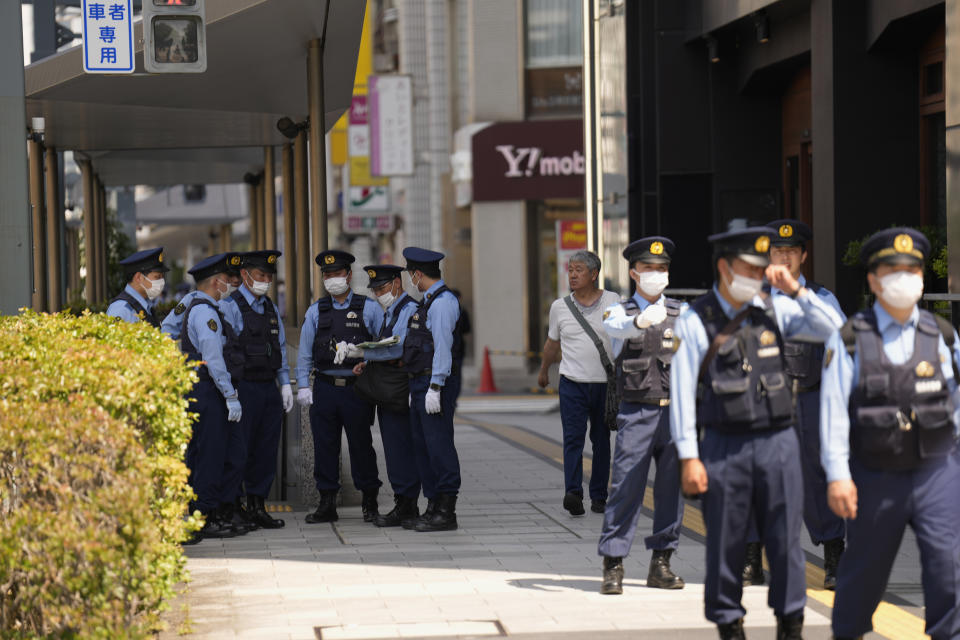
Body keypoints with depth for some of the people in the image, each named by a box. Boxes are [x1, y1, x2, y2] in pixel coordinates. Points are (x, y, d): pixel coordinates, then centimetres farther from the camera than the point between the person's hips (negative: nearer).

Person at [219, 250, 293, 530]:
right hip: (243, 388, -7)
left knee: (265, 450, 9)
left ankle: (256, 505, 18)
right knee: (237, 451, -6)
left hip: (269, 388, 7)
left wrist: (285, 383, 13)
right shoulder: (230, 307, -6)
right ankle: (229, 508, 0)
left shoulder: (271, 308, 15)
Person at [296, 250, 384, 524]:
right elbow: (304, 352, 12)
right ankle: (327, 504, 11)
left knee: (361, 445, 3)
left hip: (357, 388, -2)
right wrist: (303, 386, 4)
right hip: (324, 388, 2)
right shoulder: (316, 311, 10)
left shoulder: (369, 309, 4)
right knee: (324, 446, 3)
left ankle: (369, 502, 14)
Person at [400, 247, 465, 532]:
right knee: (422, 445, 13)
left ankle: (446, 512, -4)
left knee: (439, 446, -7)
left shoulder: (443, 302, -14)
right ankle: (433, 507, 20)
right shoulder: (428, 301, 17)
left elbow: (443, 346, -20)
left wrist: (435, 388, -23)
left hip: (436, 383, -10)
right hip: (420, 382, 10)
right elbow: (417, 343, 23)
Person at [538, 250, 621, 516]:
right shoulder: (560, 307, 5)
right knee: (573, 438, -13)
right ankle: (573, 494, -23)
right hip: (572, 383, 0)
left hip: (605, 383, 0)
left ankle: (598, 496, 15)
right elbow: (552, 343, 20)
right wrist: (544, 371, 31)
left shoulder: (612, 302, 0)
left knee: (601, 441, 7)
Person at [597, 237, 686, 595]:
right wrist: (640, 321, -42)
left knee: (672, 489, 5)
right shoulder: (620, 313, 4)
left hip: (676, 410, 3)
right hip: (637, 414, -3)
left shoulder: (682, 313, 12)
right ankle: (613, 566, -3)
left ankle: (661, 565, 14)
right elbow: (615, 327, -20)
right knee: (626, 487, -7)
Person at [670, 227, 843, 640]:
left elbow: (833, 329, 4)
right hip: (724, 447, -2)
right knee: (726, 544, 3)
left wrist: (796, 291, -5)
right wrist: (689, 457, -8)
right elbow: (681, 391, -4)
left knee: (785, 539, 3)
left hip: (778, 441, 3)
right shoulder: (695, 321, -3)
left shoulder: (775, 310, 8)